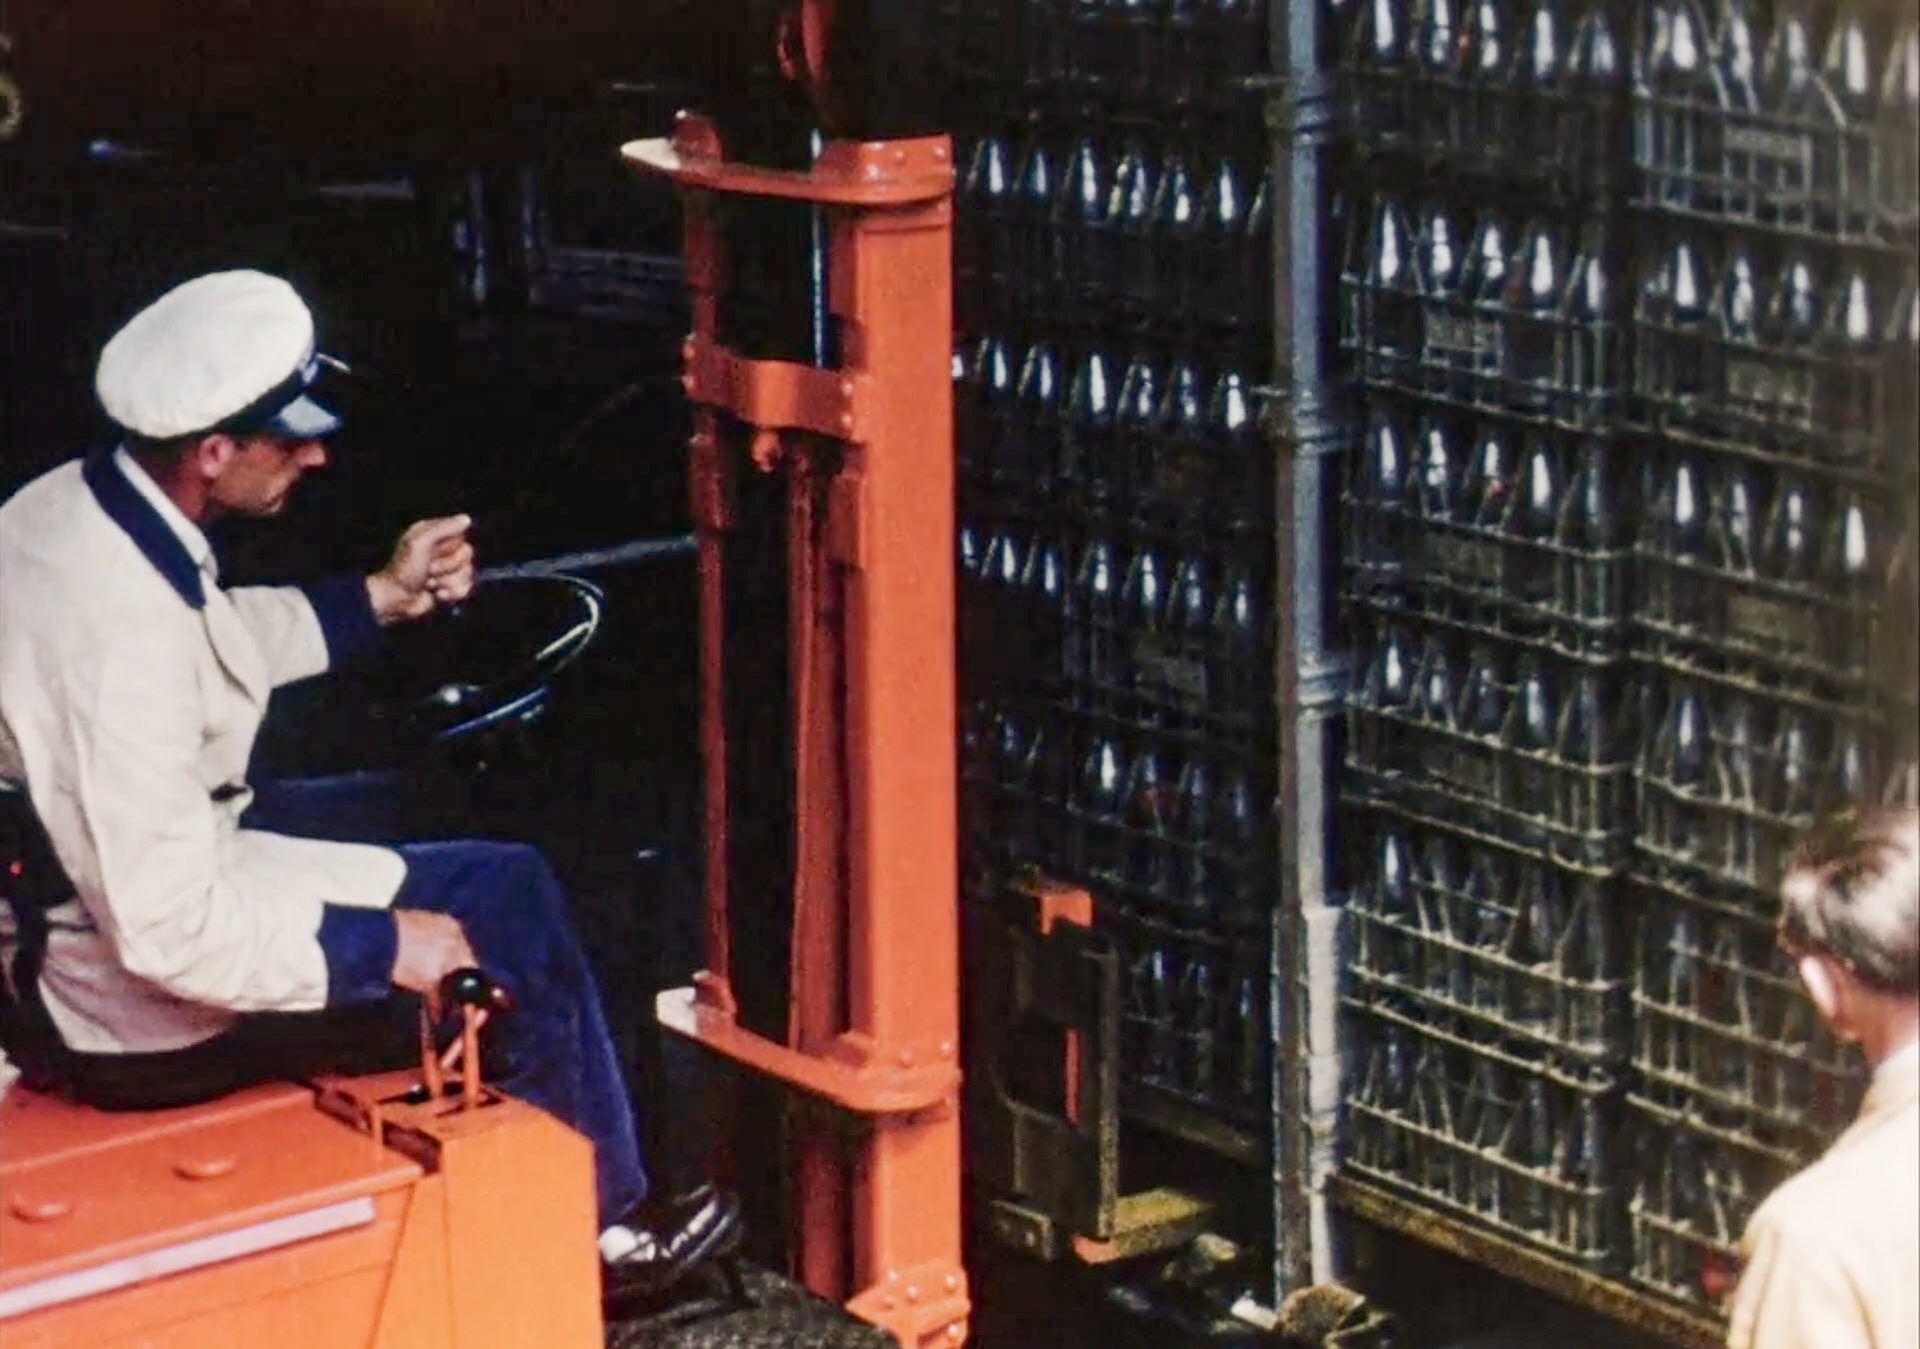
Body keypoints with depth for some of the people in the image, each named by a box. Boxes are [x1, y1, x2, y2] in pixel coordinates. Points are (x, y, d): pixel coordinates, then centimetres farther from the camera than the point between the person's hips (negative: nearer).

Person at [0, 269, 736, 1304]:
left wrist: (382, 599, 12)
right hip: (139, 1009, -10)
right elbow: (170, 934, -31)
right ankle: (595, 1227, 21)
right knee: (511, 912, 1)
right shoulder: (123, 635, -33)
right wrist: (385, 946, -21)